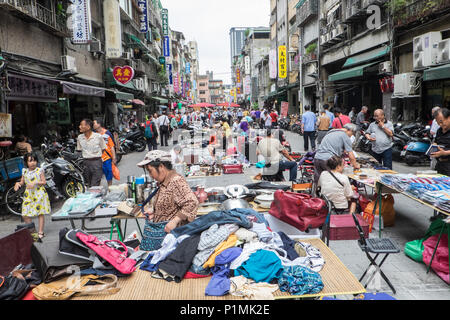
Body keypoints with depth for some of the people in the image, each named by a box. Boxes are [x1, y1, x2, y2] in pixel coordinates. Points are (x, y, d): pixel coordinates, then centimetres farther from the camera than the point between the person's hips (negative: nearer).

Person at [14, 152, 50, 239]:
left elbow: (44, 182, -4)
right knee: (25, 215, 1)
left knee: (40, 213, 0)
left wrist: (35, 183, -18)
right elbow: (22, 182, 17)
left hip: (39, 194, -4)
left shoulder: (40, 170, -2)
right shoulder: (25, 171, 10)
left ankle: (40, 232, 9)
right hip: (28, 194, 4)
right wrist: (18, 183, -3)